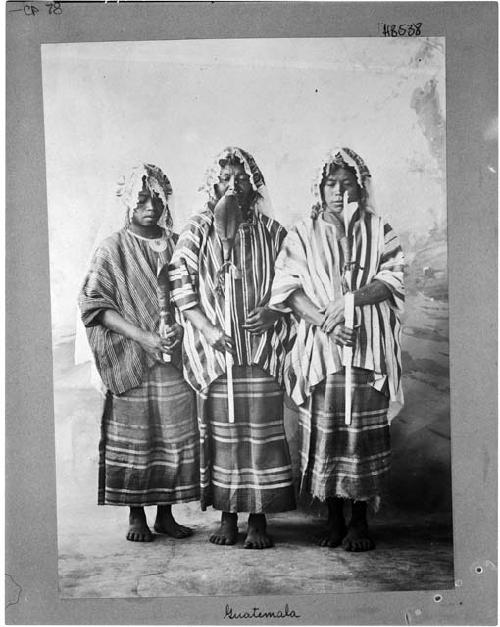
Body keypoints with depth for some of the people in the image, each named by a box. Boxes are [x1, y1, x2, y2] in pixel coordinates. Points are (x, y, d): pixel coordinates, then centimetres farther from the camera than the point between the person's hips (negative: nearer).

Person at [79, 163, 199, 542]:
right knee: (134, 436, 1)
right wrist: (143, 337, -16)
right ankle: (136, 516, 16)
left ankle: (166, 513, 18)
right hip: (132, 364, -3)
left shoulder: (179, 245, 11)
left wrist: (181, 327, -10)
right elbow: (95, 303, -7)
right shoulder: (113, 250, 2)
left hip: (175, 358, 3)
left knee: (176, 437, 4)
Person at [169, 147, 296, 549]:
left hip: (262, 347, 0)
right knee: (220, 428, 3)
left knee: (262, 428, -1)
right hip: (215, 349, 0)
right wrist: (207, 329, -11)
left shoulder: (272, 232, 8)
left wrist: (273, 311, -8)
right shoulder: (198, 231, 5)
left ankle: (259, 518, 10)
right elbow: (180, 285, 0)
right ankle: (228, 515, 16)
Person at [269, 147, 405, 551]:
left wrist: (351, 299, -15)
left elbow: (393, 280, 0)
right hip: (320, 349, 0)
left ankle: (360, 522, 12)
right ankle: (334, 519, 16)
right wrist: (325, 322, -14)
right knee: (323, 432, 1)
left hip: (368, 349, 0)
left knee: (363, 433, -1)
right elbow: (289, 289, -1)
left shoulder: (378, 232, 12)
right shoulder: (303, 234, 10)